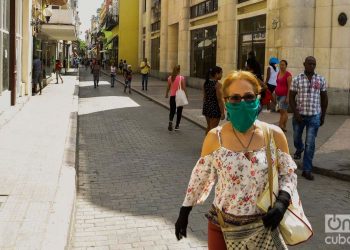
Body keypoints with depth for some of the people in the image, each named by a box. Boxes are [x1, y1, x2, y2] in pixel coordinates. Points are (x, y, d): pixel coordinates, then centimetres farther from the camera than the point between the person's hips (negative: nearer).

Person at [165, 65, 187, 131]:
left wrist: (166, 94, 23)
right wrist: (186, 96, -1)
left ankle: (170, 121, -14)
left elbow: (168, 87, 8)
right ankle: (177, 126, 14)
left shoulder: (170, 78, -2)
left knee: (172, 111, 12)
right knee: (179, 111, 10)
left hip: (172, 96, 2)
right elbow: (184, 88, -10)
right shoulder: (181, 78, -12)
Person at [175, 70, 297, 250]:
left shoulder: (274, 135, -9)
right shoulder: (215, 137, -9)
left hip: (263, 226, 0)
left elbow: (288, 174, 2)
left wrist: (282, 202, -15)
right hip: (222, 226, 0)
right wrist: (184, 211, 7)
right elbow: (199, 177, 3)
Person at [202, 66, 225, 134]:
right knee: (213, 129, 1)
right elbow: (219, 99, -18)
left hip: (206, 106, 8)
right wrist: (222, 112, -15)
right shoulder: (217, 84, -16)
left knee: (209, 127, 21)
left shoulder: (206, 83, 7)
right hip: (215, 108, -8)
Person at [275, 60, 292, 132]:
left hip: (284, 95, -7)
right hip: (278, 95, 7)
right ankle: (284, 127, 15)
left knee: (282, 111, -8)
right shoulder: (278, 73, 12)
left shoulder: (288, 75, -10)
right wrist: (275, 94, 16)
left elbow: (289, 87, -14)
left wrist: (287, 97, -18)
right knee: (284, 111, 11)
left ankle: (280, 126, -9)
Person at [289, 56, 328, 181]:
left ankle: (307, 170, 4)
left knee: (310, 144, -3)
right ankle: (299, 149, 54)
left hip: (314, 116, 0)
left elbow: (324, 98, 8)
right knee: (296, 138, 18)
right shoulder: (297, 79, -3)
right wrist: (296, 113, -13)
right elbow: (291, 97, -3)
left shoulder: (321, 80, 1)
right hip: (299, 115, 1)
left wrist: (323, 116, 8)